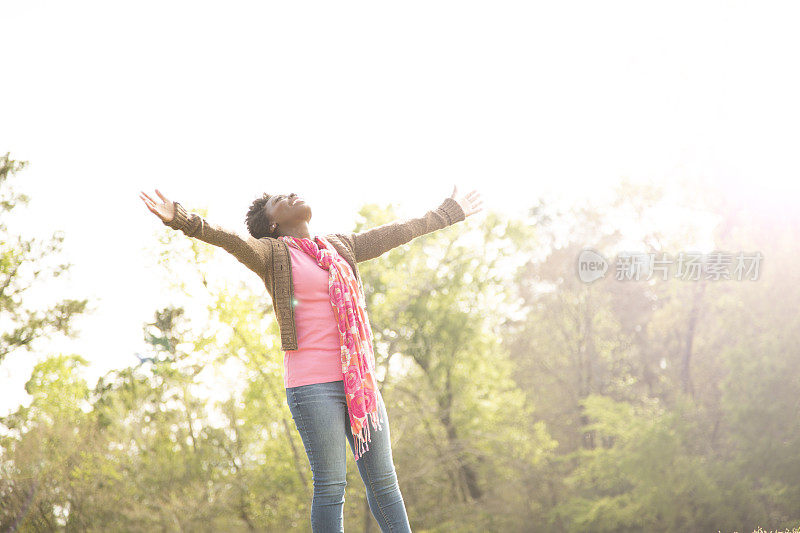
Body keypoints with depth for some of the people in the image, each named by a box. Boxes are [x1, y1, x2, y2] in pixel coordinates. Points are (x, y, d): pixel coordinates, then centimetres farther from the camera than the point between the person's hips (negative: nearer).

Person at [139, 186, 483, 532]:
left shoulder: (340, 247, 18)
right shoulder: (272, 253, 2)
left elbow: (399, 232, 27)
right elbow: (232, 240, -17)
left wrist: (450, 211, 37)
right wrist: (182, 219, -35)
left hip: (358, 380, 5)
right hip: (312, 385, -5)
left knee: (383, 481, 8)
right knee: (331, 486, -6)